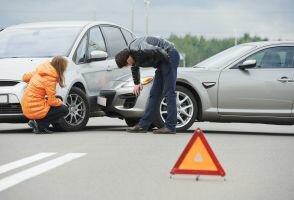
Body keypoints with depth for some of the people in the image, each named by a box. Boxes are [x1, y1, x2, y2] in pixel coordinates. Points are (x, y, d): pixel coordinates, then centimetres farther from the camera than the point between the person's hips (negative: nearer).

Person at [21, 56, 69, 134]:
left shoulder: (39, 71, 5)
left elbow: (25, 77, 18)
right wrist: (60, 102, 6)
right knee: (64, 110, 3)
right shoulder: (50, 79, -18)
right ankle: (40, 125, -6)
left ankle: (36, 122, 9)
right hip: (35, 110, -8)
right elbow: (52, 102, -13)